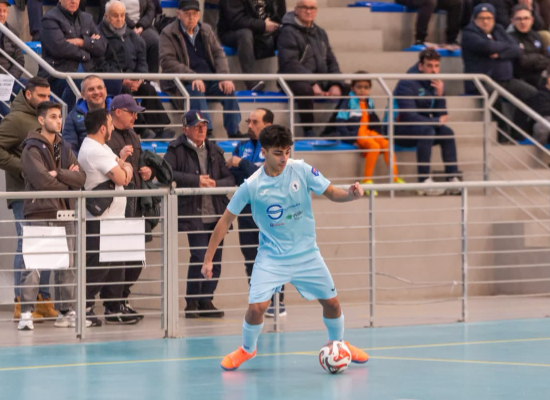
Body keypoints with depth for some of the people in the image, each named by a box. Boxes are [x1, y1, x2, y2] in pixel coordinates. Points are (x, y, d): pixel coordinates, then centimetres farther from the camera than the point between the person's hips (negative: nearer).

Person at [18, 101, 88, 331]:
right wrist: (68, 181, -3)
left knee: (67, 265, 7)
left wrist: (58, 174, -12)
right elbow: (42, 181, -15)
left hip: (64, 213, 6)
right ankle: (26, 313, -9)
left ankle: (66, 312, 14)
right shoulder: (32, 149, -3)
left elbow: (81, 178, 3)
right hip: (40, 213, -6)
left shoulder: (64, 149, 16)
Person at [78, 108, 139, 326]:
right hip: (101, 219, -10)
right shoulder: (95, 151, -18)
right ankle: (84, 308, -7)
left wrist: (125, 168, 0)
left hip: (112, 216, 10)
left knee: (115, 265, 13)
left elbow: (125, 173, 21)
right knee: (98, 265, -10)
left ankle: (114, 308, 18)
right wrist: (123, 170, 1)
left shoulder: (101, 148, 16)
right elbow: (120, 178, -18)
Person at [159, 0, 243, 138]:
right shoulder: (168, 33, -2)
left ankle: (234, 132, -19)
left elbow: (218, 53, 10)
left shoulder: (206, 30, 14)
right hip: (184, 81, -5)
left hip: (209, 78, 5)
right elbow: (167, 62, -14)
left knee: (228, 88, -21)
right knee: (196, 91, -35)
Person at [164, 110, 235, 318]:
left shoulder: (214, 150, 15)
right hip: (193, 214, -5)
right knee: (199, 256, -13)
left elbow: (230, 179, 12)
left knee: (215, 258, 4)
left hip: (216, 214, 5)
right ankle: (192, 302, 0)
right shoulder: (176, 150, 0)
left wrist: (215, 184, -10)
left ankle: (206, 301, 16)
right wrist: (196, 180, -17)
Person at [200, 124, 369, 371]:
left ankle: (338, 344, 37)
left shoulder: (302, 171, -11)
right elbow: (225, 221, -8)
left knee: (331, 302, 6)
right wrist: (208, 259, -7)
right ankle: (247, 350, 15)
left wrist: (351, 194, -29)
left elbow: (332, 193, -5)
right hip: (271, 257, -2)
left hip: (306, 254, 2)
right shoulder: (251, 186, -15)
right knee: (256, 306, -15)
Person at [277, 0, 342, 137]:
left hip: (321, 81, 7)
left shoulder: (320, 33, 17)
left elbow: (331, 60, 15)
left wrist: (335, 84, -5)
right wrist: (312, 84, -26)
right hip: (295, 82, -7)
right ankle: (308, 132, -32)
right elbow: (290, 64, -17)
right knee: (306, 90, -39)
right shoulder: (288, 32, -6)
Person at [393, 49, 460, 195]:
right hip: (400, 131, -7)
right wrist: (437, 121, -19)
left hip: (423, 128, 7)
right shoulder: (408, 83, -18)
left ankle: (453, 179, -22)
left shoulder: (437, 84, 4)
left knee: (447, 132, -19)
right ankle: (424, 181, -37)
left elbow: (442, 116, 0)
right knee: (427, 130, -34)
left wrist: (440, 94, -17)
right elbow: (409, 116, -25)